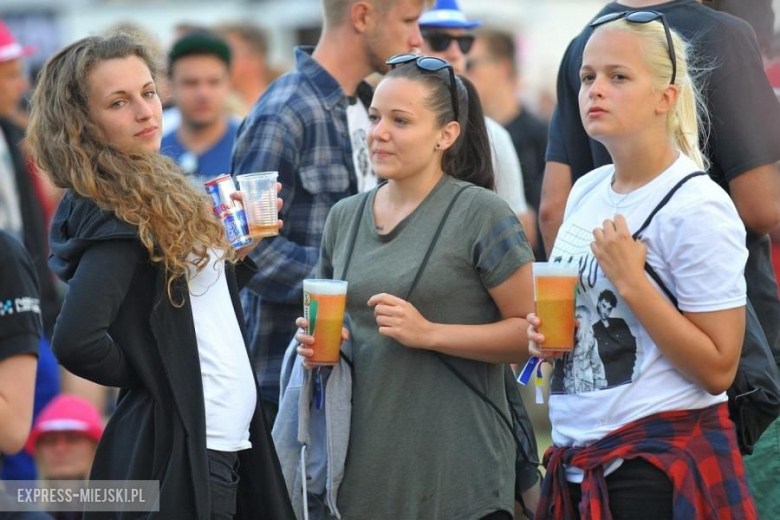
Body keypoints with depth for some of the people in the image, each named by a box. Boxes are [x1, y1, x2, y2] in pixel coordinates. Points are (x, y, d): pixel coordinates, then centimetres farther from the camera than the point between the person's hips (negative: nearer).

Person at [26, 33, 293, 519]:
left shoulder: (155, 192, 10)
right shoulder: (112, 216, -17)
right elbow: (76, 341, -30)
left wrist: (242, 249, 2)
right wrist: (151, 379, -14)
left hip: (225, 437, 9)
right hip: (183, 448, -9)